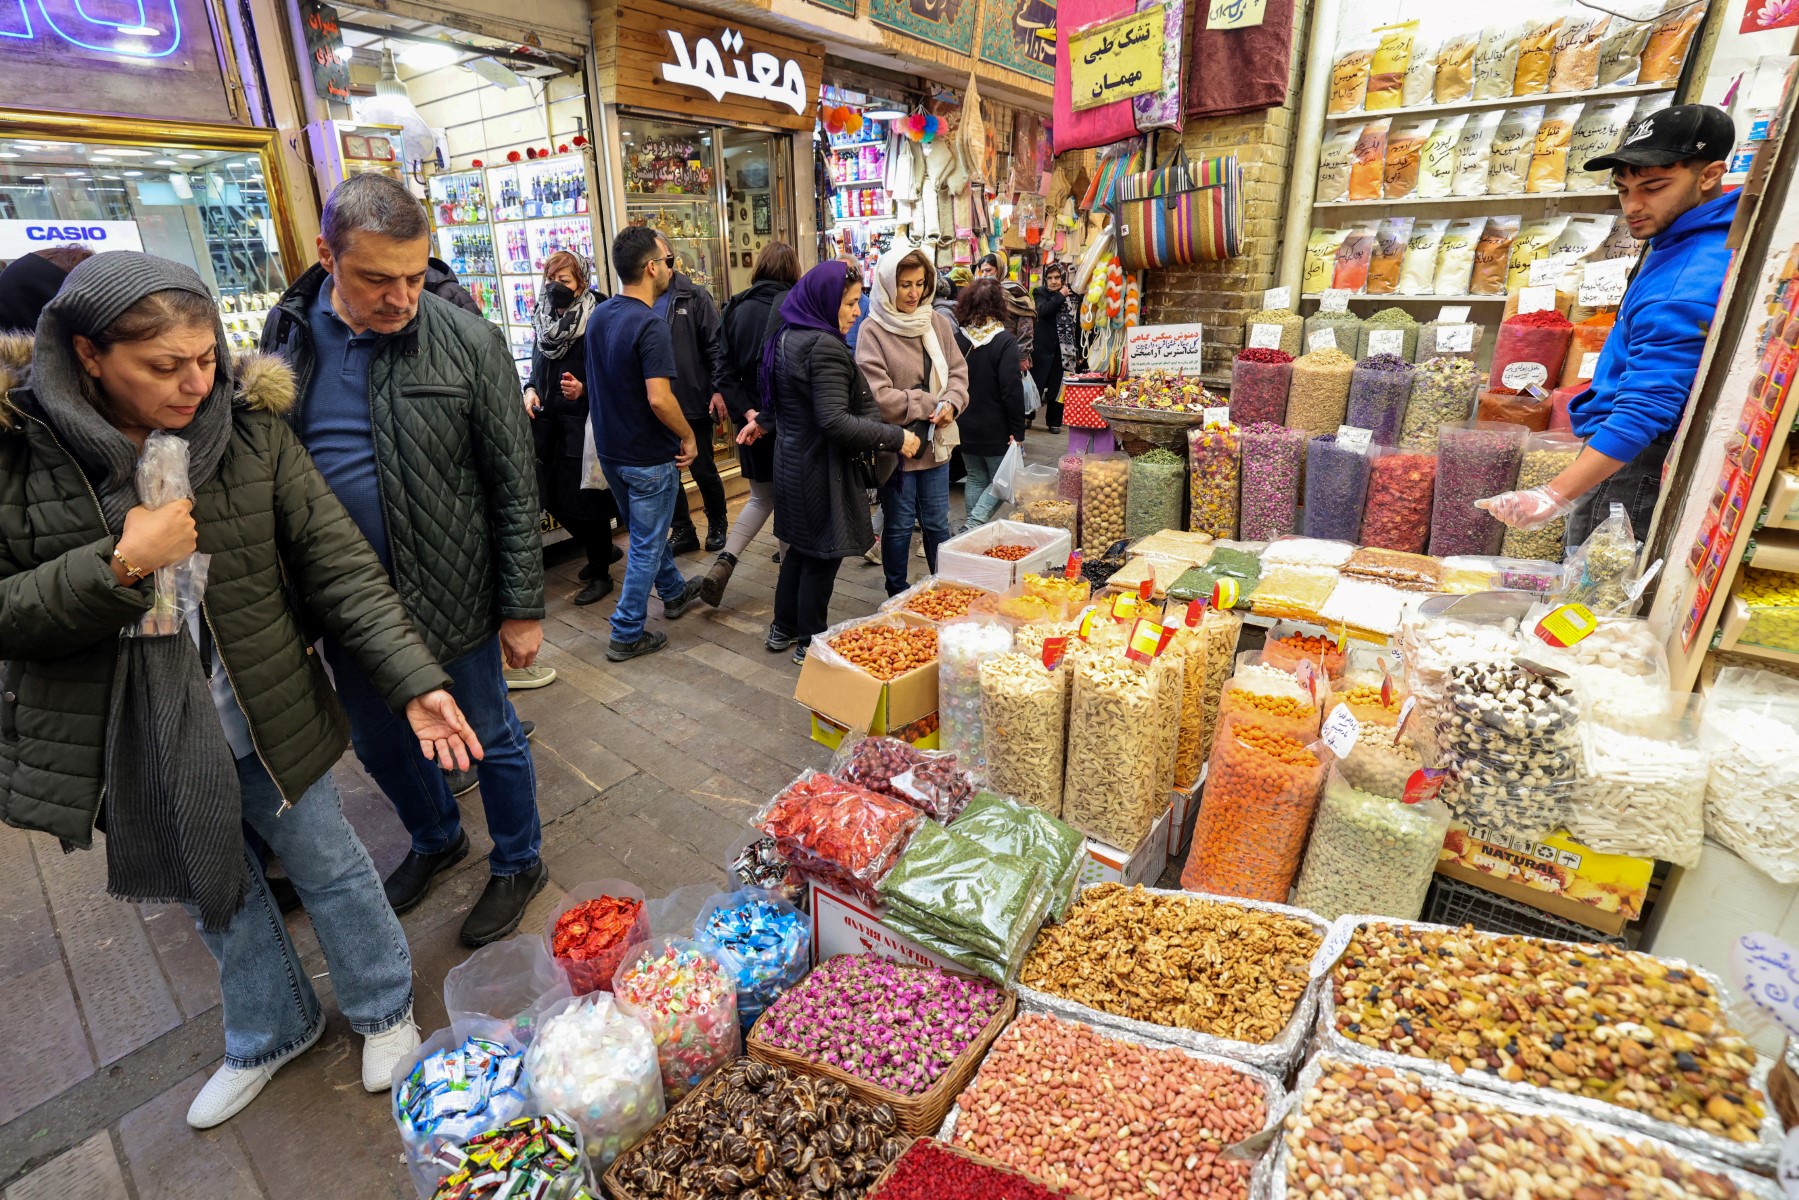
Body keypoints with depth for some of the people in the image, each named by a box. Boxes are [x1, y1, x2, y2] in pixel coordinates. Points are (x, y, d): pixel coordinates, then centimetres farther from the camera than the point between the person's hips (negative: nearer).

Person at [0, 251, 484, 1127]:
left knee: (329, 866, 15)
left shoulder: (250, 427, -13)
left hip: (265, 716, -1)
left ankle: (384, 1011, 40)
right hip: (132, 741, 1)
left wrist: (413, 680, -23)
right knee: (217, 893, 22)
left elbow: (339, 565, -15)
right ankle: (271, 1033, 48)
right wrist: (120, 567, -26)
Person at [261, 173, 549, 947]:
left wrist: (523, 608, -11)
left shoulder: (467, 344, -13)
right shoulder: (285, 334, 0)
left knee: (491, 738, 11)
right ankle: (435, 839, 48)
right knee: (377, 741, 22)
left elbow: (514, 485, -11)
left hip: (452, 596, -5)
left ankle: (517, 865, 35)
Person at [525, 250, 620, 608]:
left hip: (583, 424, -7)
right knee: (555, 499, 12)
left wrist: (583, 389, -27)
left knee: (584, 498, -1)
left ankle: (600, 573, 15)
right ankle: (603, 549, 34)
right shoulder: (544, 319, 11)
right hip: (549, 422, 7)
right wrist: (530, 390, 2)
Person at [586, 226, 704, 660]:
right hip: (648, 455, -8)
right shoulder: (651, 326, -22)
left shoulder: (598, 316, 4)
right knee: (646, 546, 4)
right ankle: (627, 635, 12)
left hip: (610, 449, 8)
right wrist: (688, 436, -14)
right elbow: (659, 399, -29)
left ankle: (674, 592, 44)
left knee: (648, 529, 25)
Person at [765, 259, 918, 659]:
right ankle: (811, 642, 18)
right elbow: (835, 421, -29)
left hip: (792, 460, 10)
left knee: (801, 547, 21)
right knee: (823, 556, 4)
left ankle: (784, 629, 33)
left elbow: (782, 402, 19)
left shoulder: (787, 337, 8)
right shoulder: (824, 345, -22)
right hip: (821, 467, -10)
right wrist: (896, 438, -25)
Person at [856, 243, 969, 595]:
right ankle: (898, 597, 26)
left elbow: (958, 372, 8)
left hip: (935, 442, 4)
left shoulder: (938, 323, 5)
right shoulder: (872, 330, -10)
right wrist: (930, 404, -14)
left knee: (937, 524, 15)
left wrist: (951, 404, -13)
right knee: (898, 526, 9)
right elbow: (877, 395, -17)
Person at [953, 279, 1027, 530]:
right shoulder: (1005, 342, -15)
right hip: (995, 430, -5)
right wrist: (1017, 431, -11)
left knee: (976, 478, 17)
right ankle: (973, 526, -9)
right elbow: (1012, 390, -18)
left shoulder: (956, 340, 0)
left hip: (965, 427, 5)